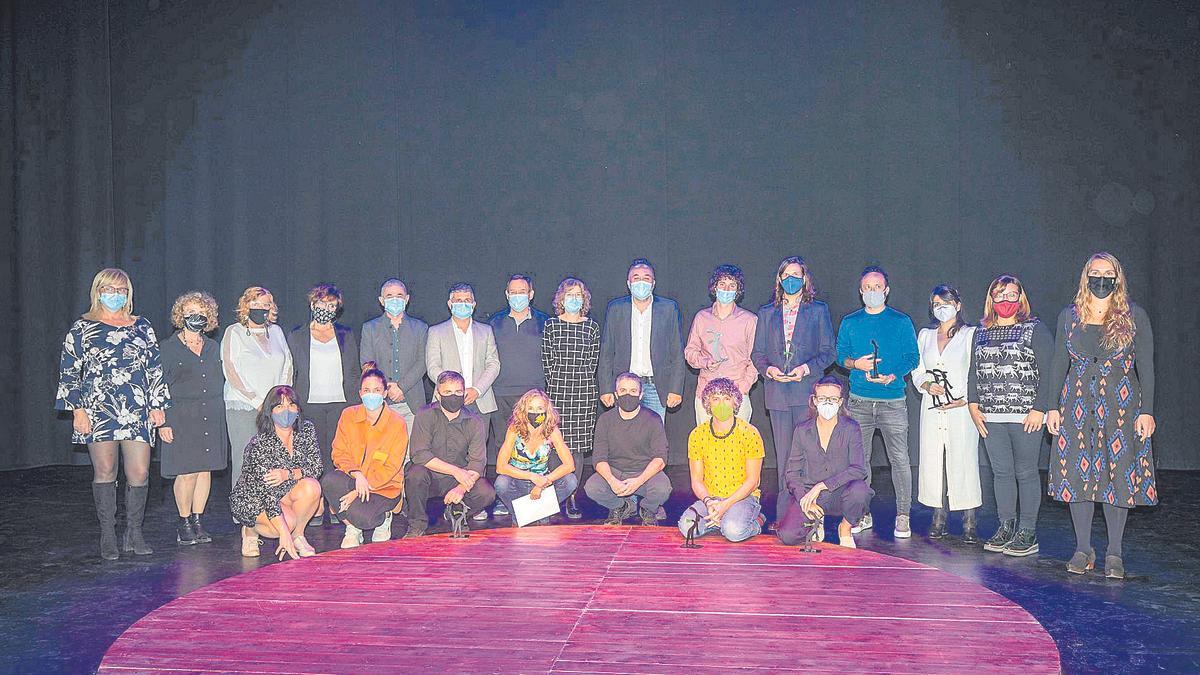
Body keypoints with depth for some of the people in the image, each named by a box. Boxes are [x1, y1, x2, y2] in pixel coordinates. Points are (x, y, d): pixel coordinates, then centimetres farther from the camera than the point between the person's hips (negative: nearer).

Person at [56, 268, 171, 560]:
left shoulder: (142, 327, 14)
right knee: (105, 472, 0)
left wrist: (158, 405, 9)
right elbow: (69, 371, 5)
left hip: (137, 412, 2)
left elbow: (155, 368, 15)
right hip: (98, 410, -2)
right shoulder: (82, 328, 8)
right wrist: (78, 409, -4)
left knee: (140, 473, -4)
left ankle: (134, 533, 9)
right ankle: (108, 536, 10)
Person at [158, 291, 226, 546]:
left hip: (211, 418, 4)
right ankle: (184, 523, 7)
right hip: (181, 417, -4)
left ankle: (197, 521, 14)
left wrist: (220, 416, 12)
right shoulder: (169, 348, 0)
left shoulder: (213, 347, 13)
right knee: (187, 472, -7)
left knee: (205, 470, 5)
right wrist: (162, 422, -9)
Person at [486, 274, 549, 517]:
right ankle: (503, 498, 8)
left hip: (534, 394, -1)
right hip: (501, 395, 2)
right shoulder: (495, 323, 12)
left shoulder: (543, 322, 8)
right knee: (503, 445, 2)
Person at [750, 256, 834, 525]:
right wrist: (769, 369, -6)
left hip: (807, 391, -3)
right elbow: (757, 353, 14)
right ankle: (783, 515, 10)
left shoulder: (818, 310, 8)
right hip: (777, 392, 3)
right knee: (783, 456, 5)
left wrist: (806, 368, -12)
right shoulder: (767, 313, 16)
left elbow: (828, 352, 4)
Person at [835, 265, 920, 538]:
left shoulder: (901, 321, 4)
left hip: (893, 400, -2)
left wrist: (892, 376, -15)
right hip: (859, 400, 2)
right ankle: (862, 514, 15)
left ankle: (903, 516, 5)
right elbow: (840, 355, 12)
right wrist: (855, 364, -10)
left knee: (899, 458, -4)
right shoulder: (850, 322, 10)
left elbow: (912, 357, 2)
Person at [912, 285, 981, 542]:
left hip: (961, 408, -4)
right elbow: (917, 371, 16)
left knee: (963, 461, -7)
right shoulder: (925, 335, 15)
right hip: (932, 407, 4)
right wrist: (927, 386, -4)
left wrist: (965, 399, -13)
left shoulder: (970, 335, 3)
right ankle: (938, 519, 10)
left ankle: (969, 524, -1)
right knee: (933, 461, 2)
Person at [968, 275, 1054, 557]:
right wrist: (973, 405, 5)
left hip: (1026, 417, -4)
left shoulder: (1035, 329, 0)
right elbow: (974, 372, 16)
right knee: (1001, 472, 7)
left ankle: (1027, 533, 8)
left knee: (1026, 473, 1)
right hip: (991, 417, 4)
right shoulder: (981, 333, 14)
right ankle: (1006, 527, 16)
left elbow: (1047, 372, -5)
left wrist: (1039, 409, -12)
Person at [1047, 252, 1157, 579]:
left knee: (1118, 476, 0)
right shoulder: (1069, 316, 7)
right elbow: (1059, 365, 9)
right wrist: (1053, 407, 3)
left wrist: (1146, 411, -6)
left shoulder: (1134, 316, 2)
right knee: (1078, 475, 2)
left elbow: (1145, 366, 1)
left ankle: (1114, 554, 11)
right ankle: (1083, 550, 15)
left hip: (1121, 407, -2)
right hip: (1078, 407, 2)